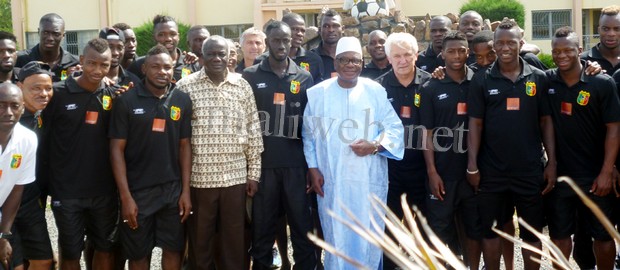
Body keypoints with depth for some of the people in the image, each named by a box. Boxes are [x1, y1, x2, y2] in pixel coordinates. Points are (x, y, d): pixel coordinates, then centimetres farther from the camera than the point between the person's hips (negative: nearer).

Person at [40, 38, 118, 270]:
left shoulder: (113, 95, 1)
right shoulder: (58, 93, -8)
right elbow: (43, 140, -5)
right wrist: (45, 181, -5)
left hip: (104, 190, 3)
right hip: (66, 191, -3)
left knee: (105, 247, 16)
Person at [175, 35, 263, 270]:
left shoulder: (242, 86, 4)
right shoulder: (185, 86, -2)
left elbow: (253, 132, 7)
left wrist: (254, 173, 4)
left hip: (235, 177, 2)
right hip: (198, 177, -1)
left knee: (234, 241, 11)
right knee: (199, 241, 9)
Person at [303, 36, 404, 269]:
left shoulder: (376, 91, 3)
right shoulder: (317, 93, 4)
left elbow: (394, 128, 2)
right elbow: (309, 134, 7)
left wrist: (374, 146, -14)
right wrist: (313, 169, 1)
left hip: (369, 180, 0)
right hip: (331, 180, 0)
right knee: (336, 237, 8)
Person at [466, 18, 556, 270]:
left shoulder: (539, 78, 2)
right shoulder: (481, 80, 0)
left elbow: (546, 122, 5)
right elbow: (475, 124, -1)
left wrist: (552, 163, 0)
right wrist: (472, 166, -5)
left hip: (530, 170, 1)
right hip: (491, 170, 0)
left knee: (532, 233, 11)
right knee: (491, 231, 10)